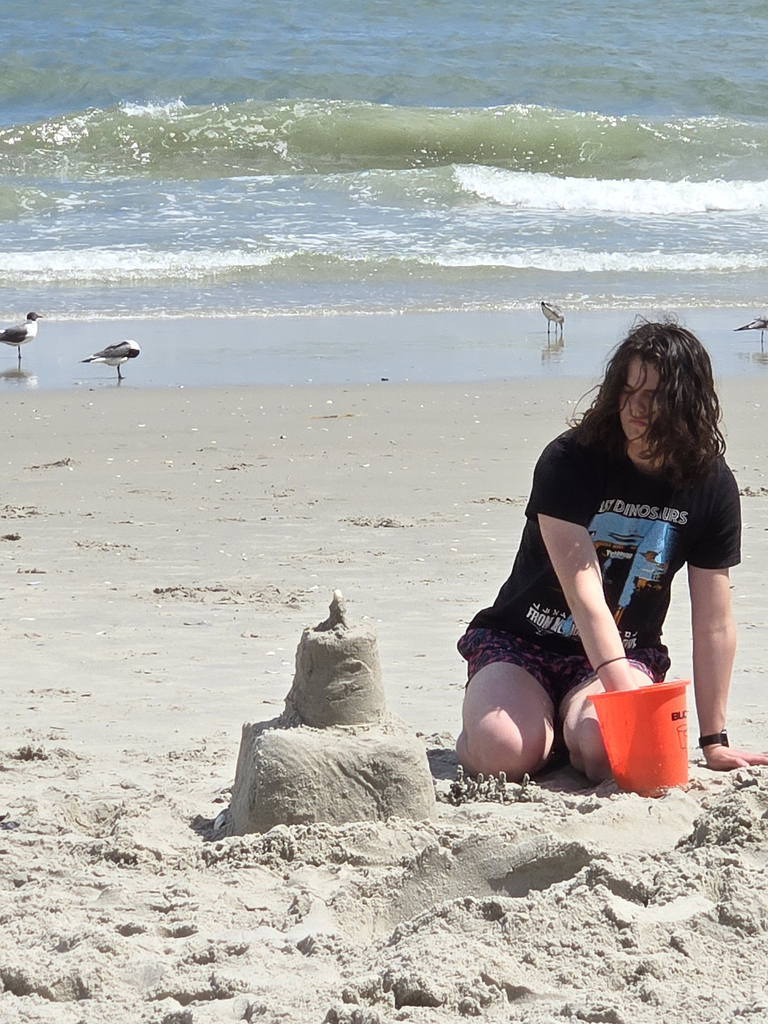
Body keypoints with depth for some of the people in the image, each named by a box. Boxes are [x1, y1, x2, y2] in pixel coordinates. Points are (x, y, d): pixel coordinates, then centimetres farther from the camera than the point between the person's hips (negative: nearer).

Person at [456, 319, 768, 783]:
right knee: (506, 754, -30)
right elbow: (583, 592, -26)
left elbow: (714, 622, -4)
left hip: (627, 654, 2)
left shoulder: (712, 486, -6)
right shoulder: (568, 462, -17)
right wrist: (626, 691, -38)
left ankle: (572, 725, 5)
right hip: (519, 641, -2)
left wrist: (714, 740, -5)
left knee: (607, 752, -32)